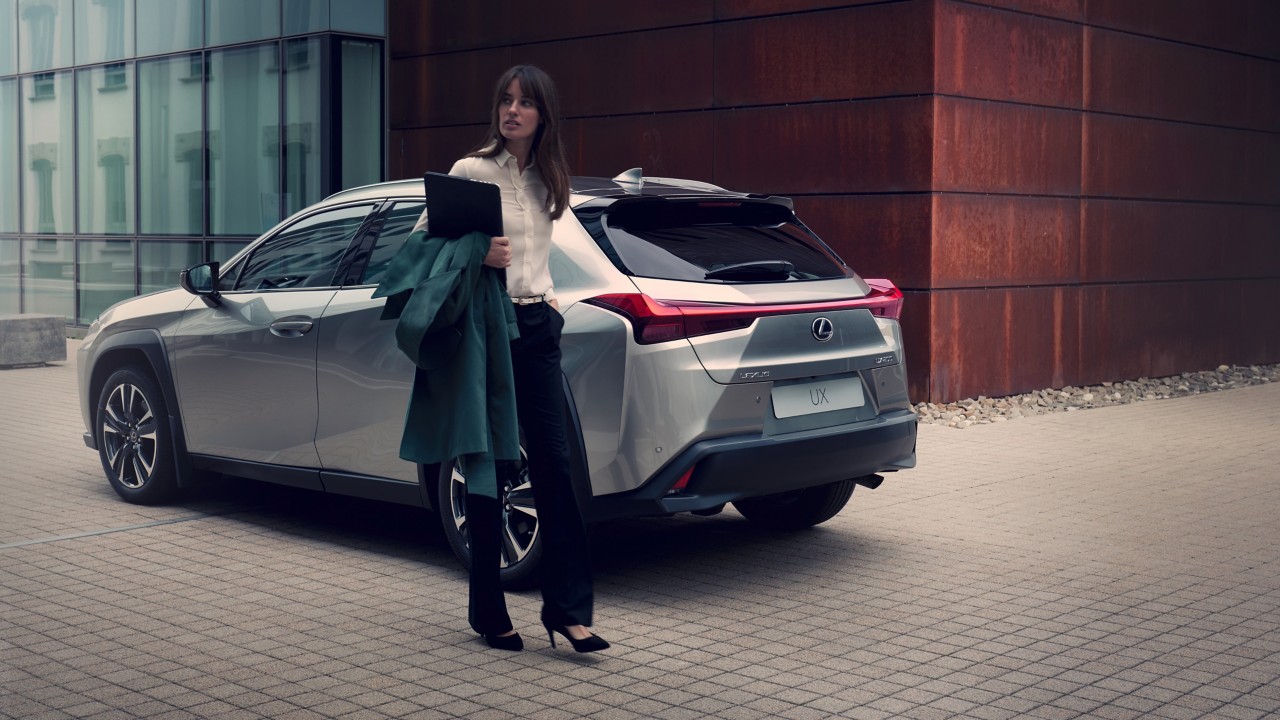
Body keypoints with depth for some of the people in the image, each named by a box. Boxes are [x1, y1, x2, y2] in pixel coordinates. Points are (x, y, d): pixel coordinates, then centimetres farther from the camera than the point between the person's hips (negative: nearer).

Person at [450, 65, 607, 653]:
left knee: (553, 465, 0)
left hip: (537, 327, 5)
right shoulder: (471, 170, -4)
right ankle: (488, 612, 11)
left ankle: (566, 607, 3)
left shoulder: (547, 180, 13)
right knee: (487, 470, 1)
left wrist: (546, 294, 11)